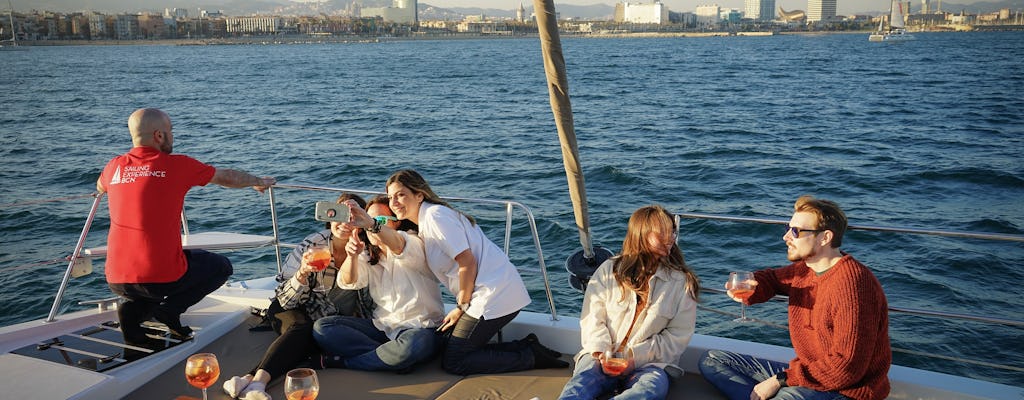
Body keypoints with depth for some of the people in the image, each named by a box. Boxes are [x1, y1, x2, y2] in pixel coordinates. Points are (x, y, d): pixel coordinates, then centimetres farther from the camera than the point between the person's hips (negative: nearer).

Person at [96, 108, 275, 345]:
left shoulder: (115, 167, 6)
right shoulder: (177, 165, -6)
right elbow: (227, 178, 9)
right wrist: (259, 181, 28)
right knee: (221, 266, 21)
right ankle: (168, 308, 0)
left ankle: (135, 308, 6)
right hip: (161, 277, -5)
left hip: (116, 281, 5)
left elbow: (100, 188, 32)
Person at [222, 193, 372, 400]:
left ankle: (251, 379, -47)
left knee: (313, 336, -30)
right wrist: (302, 274, -30)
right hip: (292, 310, -1)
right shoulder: (312, 245, -11)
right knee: (301, 330, -33)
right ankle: (258, 379, -53)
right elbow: (285, 300, -11)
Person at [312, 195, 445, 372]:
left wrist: (372, 224, -51)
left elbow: (399, 246, -31)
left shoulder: (414, 244, -5)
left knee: (413, 344, -41)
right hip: (381, 327, 6)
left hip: (420, 328, -6)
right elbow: (348, 281, -7)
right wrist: (353, 256, -30)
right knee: (322, 327, -11)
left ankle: (343, 362, -17)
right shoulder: (368, 256, 13)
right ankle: (395, 358, -21)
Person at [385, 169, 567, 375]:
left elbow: (467, 263, -15)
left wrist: (461, 307, -8)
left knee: (452, 362, -3)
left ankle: (531, 357, -2)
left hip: (494, 294, -10)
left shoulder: (435, 215, -12)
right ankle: (528, 346, 12)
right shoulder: (425, 221, 19)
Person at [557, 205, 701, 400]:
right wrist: (602, 352, -13)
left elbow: (678, 336, 2)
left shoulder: (682, 282, 8)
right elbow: (592, 317, 5)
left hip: (649, 362, -1)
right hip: (603, 357, 1)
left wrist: (637, 356, -10)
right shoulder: (608, 269, 11)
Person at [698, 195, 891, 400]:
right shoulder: (804, 269, 3)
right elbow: (772, 278, 27)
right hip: (806, 370, 10)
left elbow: (847, 367, -26)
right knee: (711, 360, 5)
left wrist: (781, 380, -20)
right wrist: (749, 288, 1)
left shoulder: (851, 285, -23)